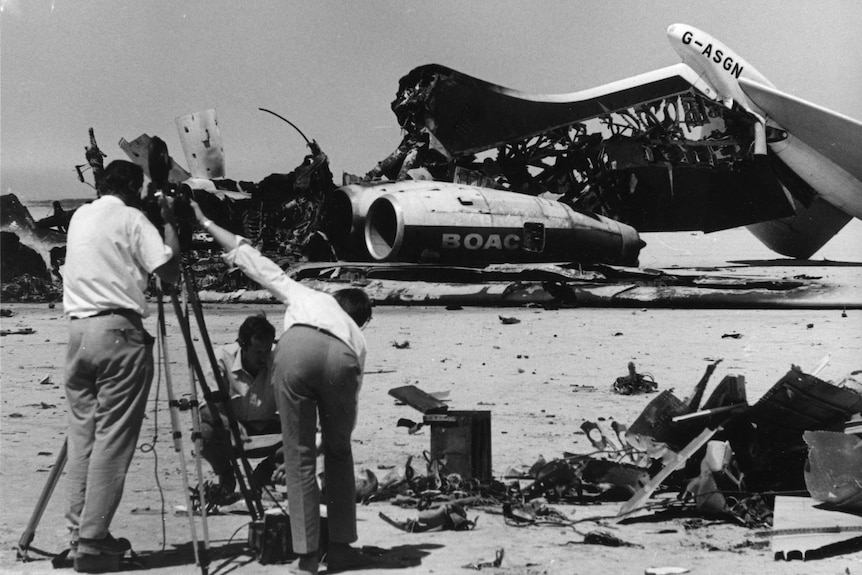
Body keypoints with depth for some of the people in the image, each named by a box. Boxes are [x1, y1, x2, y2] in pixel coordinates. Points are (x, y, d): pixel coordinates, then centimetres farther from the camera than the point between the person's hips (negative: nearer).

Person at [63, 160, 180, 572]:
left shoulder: (79, 217, 17)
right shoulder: (131, 218, -2)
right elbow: (169, 271, -8)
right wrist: (168, 221, 5)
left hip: (77, 330, 7)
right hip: (118, 332, -7)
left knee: (82, 436, 10)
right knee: (112, 441, -6)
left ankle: (80, 533, 11)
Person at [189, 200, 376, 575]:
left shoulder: (304, 295, 41)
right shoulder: (357, 336, 41)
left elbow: (251, 260, 41)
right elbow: (351, 399, 40)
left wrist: (206, 223, 53)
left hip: (296, 346, -2)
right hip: (340, 358, 2)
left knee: (299, 457, 9)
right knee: (339, 453, 24)